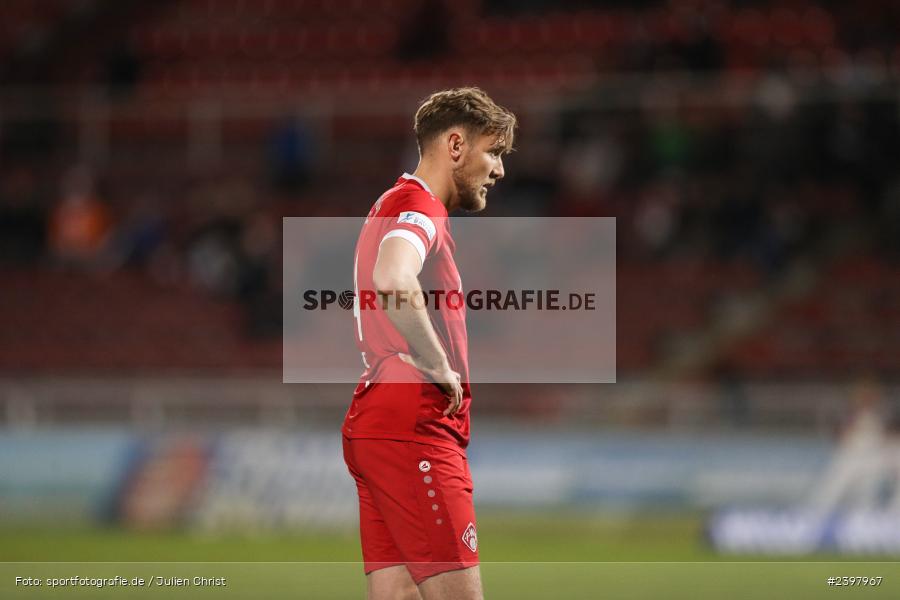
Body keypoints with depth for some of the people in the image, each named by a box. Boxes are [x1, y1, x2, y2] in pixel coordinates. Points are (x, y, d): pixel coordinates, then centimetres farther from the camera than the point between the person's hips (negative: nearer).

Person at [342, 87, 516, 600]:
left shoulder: (400, 205, 24)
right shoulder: (419, 206, -9)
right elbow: (393, 282, -31)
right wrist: (441, 369, -19)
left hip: (378, 424, 10)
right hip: (413, 427, -10)